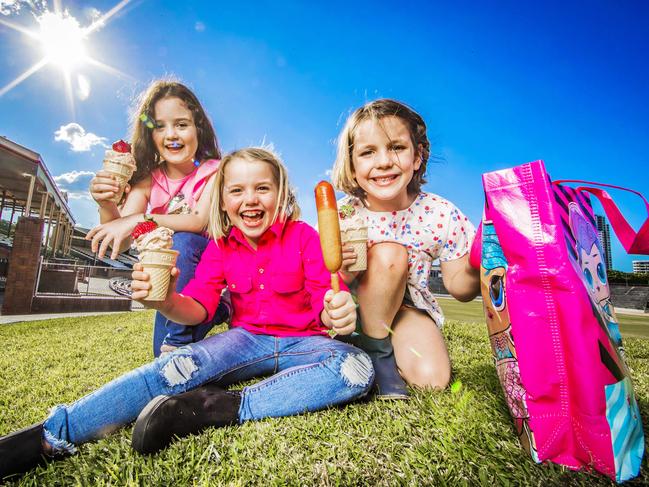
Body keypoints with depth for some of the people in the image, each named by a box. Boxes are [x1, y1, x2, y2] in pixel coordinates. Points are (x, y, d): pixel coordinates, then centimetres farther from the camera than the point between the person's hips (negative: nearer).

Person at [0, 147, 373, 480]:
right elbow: (199, 309, -6)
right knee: (183, 366, -28)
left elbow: (324, 297, -15)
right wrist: (168, 302, -30)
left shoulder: (303, 236, -9)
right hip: (248, 338, 2)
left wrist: (337, 311, -40)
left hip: (302, 342, -1)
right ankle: (52, 435, -22)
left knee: (359, 368, -31)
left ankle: (226, 407, -34)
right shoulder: (219, 247, 1)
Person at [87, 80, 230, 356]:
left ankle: (177, 343, -18)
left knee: (183, 241, -34)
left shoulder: (214, 171, -14)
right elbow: (120, 244, -14)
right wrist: (106, 205, -33)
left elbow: (201, 221, -31)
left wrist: (140, 219, -40)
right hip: (167, 272, 4)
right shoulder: (148, 179, -4)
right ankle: (216, 311, 17)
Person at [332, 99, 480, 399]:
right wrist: (344, 272, -35)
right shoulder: (343, 215, -17)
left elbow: (459, 288, -6)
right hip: (357, 308, 0)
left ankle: (389, 343, 9)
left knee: (432, 378, -23)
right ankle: (376, 350, -9)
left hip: (409, 307, 1)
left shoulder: (442, 215, -16)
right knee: (389, 254, -29)